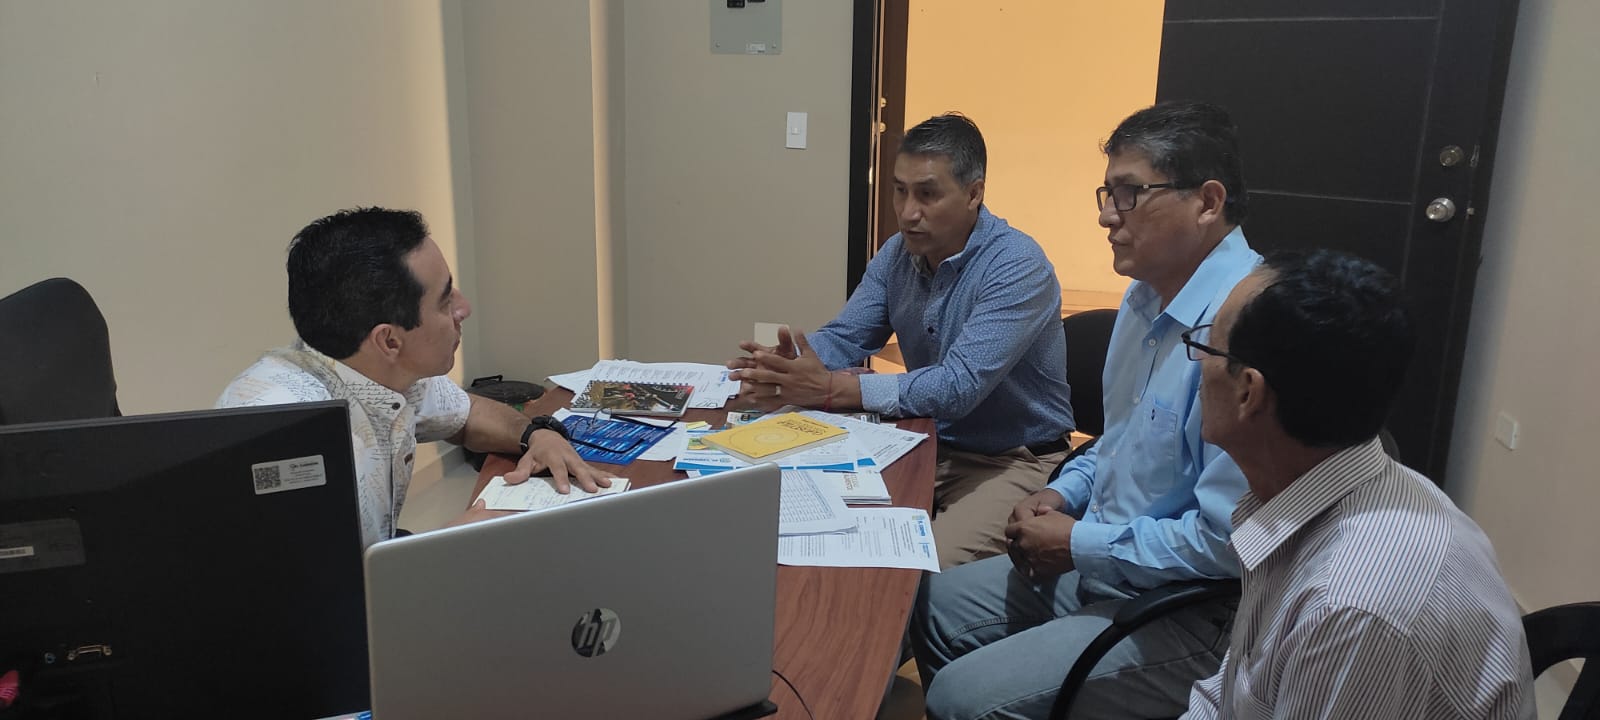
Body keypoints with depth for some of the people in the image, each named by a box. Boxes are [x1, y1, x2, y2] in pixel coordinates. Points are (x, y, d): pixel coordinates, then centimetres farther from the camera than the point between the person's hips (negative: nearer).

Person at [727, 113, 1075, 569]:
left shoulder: (1018, 267, -21)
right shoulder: (898, 254, 2)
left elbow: (959, 387, -29)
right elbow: (843, 338, 1)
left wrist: (831, 389, -33)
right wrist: (786, 366, -23)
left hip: (1015, 460, -6)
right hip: (929, 445, 6)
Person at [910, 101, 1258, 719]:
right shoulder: (1146, 296, 7)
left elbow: (1226, 538, -29)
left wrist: (1080, 545, -18)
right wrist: (1063, 494, 3)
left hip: (1188, 612, -9)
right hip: (1098, 566, 10)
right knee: (932, 606, 14)